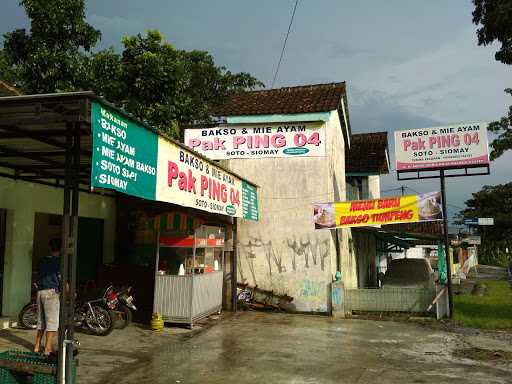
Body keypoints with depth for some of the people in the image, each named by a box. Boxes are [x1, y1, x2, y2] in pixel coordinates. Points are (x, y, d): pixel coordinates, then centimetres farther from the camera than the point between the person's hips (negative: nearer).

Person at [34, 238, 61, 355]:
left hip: (40, 292, 7)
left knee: (41, 320, 16)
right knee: (53, 321, -3)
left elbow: (41, 276, 18)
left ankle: (37, 346, 20)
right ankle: (48, 348, -3)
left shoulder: (42, 261, 13)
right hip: (52, 292, -7)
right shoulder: (59, 261, -9)